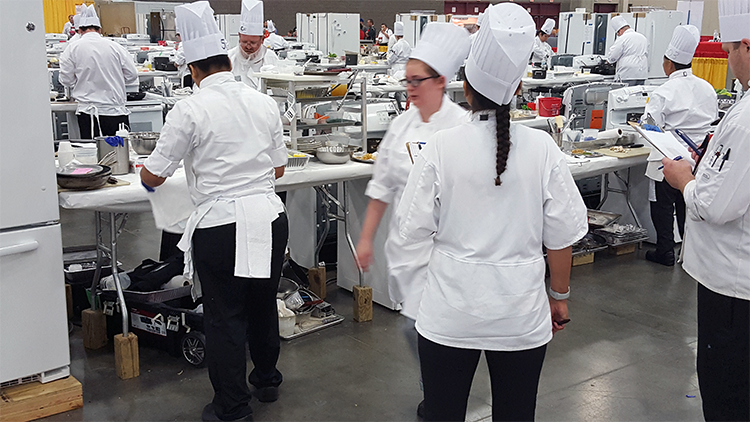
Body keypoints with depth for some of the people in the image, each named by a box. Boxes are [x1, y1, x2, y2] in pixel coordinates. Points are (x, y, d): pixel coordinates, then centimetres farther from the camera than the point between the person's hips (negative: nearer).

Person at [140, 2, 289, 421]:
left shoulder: (190, 110, -11)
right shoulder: (265, 103, 4)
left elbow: (153, 176, -5)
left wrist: (148, 174, 18)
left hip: (221, 224, -5)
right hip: (269, 217, 5)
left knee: (225, 316, 7)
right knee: (263, 303, 21)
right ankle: (267, 379, 40)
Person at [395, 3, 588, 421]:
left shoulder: (442, 147, -12)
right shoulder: (542, 148, -9)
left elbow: (414, 229, -6)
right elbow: (561, 237, -3)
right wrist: (560, 296, 11)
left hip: (451, 314, -1)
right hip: (521, 315, 1)